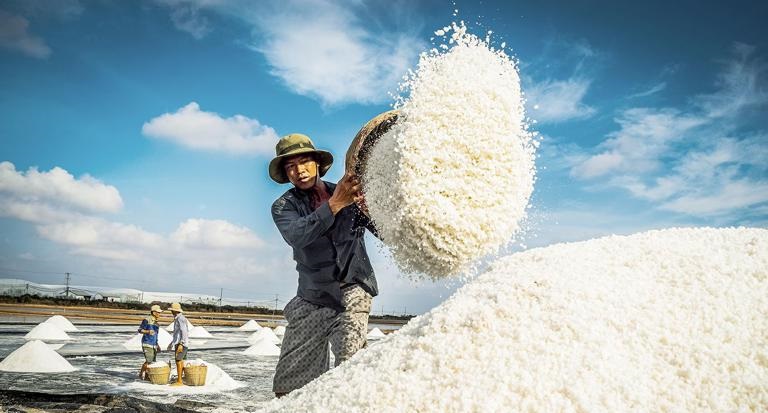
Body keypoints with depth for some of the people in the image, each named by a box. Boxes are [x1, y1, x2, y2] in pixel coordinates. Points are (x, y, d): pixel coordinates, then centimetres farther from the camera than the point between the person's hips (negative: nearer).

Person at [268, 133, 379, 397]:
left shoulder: (351, 195, 1)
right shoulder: (284, 206, 2)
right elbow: (297, 236, -20)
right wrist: (335, 204, -30)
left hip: (352, 289, -2)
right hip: (312, 298, 2)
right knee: (287, 385, 5)